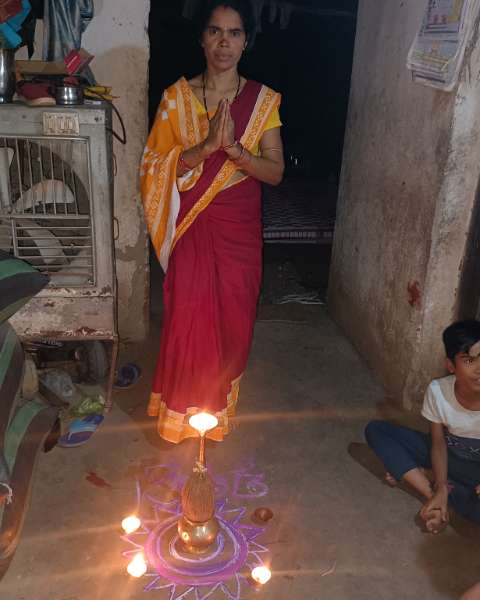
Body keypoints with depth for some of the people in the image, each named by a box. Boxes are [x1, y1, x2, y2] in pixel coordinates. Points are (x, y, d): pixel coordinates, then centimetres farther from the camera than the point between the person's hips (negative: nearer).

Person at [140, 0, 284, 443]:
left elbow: (276, 172, -5)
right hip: (191, 227, -1)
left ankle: (220, 406, 34)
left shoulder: (263, 100, -1)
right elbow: (158, 166, -6)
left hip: (240, 228, 1)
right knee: (187, 319, 2)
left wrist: (234, 148, -23)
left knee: (233, 321, 9)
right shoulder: (177, 96, -2)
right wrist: (207, 146, -22)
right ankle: (180, 411, 26)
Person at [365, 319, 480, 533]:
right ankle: (435, 494, -23)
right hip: (446, 452, 3)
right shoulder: (438, 390, -21)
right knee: (375, 429, -15)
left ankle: (412, 474, -14)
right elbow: (438, 442, -11)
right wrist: (440, 489, -26)